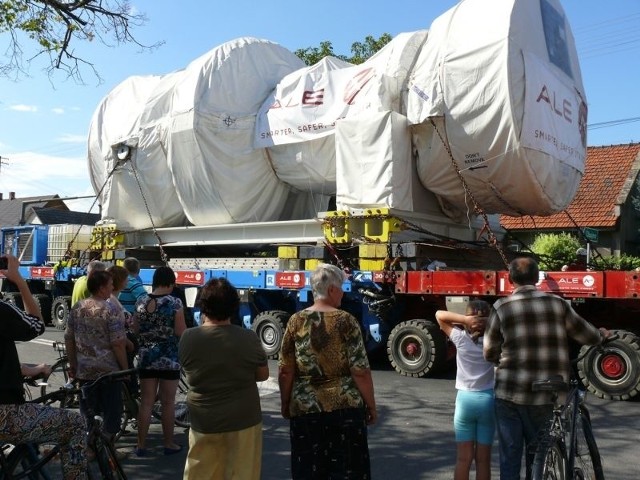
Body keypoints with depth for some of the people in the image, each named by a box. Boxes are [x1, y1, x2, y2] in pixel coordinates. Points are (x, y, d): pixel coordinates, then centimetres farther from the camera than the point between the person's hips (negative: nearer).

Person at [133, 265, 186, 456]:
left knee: (146, 402, 10)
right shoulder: (175, 303, -12)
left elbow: (135, 330, 8)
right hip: (169, 359, -3)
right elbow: (180, 332, -11)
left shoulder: (141, 302, 1)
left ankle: (141, 445, 15)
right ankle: (169, 444, 18)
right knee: (168, 402, 8)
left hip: (146, 357, 3)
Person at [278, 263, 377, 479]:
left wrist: (285, 403, 14)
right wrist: (371, 405, 1)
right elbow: (360, 371, -10)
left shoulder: (296, 321, -1)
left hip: (304, 409, 3)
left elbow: (285, 371, 1)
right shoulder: (345, 321, -9)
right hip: (345, 407, -2)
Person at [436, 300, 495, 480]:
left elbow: (439, 315, -1)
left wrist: (465, 319, -12)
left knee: (463, 458, 6)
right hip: (488, 400, 1)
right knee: (483, 459, 9)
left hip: (465, 399, 0)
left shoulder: (461, 338, -7)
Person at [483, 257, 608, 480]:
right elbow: (587, 335, 10)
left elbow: (489, 353, 2)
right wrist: (602, 334, 33)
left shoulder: (501, 308, -4)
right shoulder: (557, 304, -2)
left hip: (509, 393, -1)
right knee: (537, 455, 16)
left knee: (509, 458, 8)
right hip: (545, 395, 1)